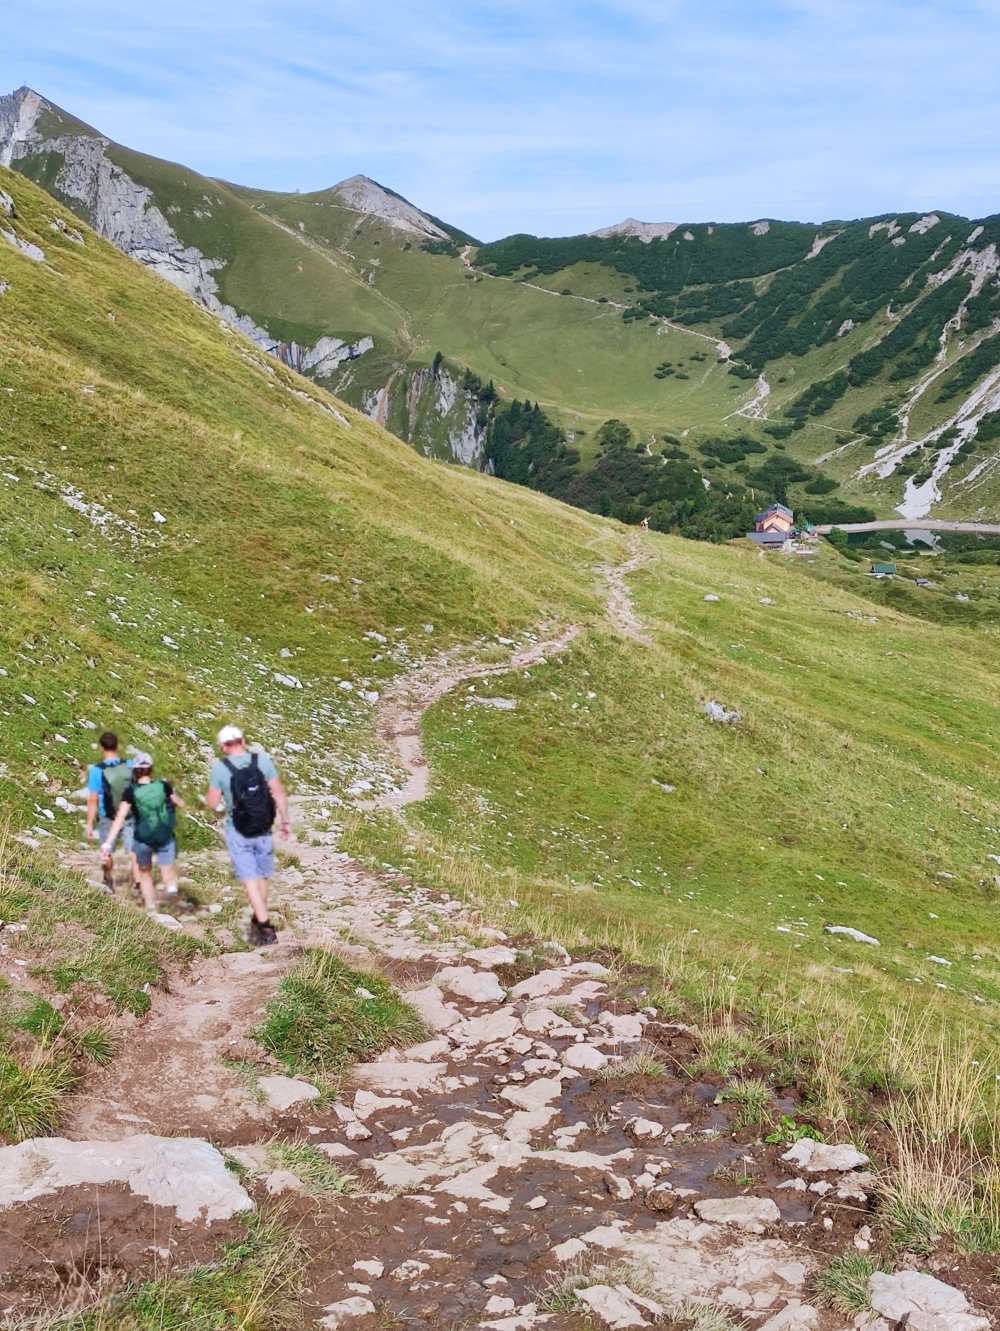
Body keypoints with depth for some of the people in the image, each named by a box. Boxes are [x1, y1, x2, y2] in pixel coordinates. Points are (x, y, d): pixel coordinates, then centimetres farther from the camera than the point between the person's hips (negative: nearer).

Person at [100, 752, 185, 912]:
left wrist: (107, 843, -21)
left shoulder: (130, 792, -12)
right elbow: (181, 804, 6)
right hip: (165, 839, 0)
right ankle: (171, 886, -27)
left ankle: (151, 906, 26)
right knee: (168, 875, 6)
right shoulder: (163, 786, -8)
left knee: (145, 872, 24)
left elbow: (120, 818, -19)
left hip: (142, 840, 0)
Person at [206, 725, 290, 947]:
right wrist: (285, 821, 3)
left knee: (250, 879, 3)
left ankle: (265, 927, -5)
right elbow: (279, 793, -6)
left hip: (238, 833, -2)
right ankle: (259, 921, 32)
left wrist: (212, 787, 13)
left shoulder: (220, 767, -11)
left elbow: (212, 803, -5)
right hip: (263, 831, 2)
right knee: (262, 877, 18)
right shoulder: (263, 760, -6)